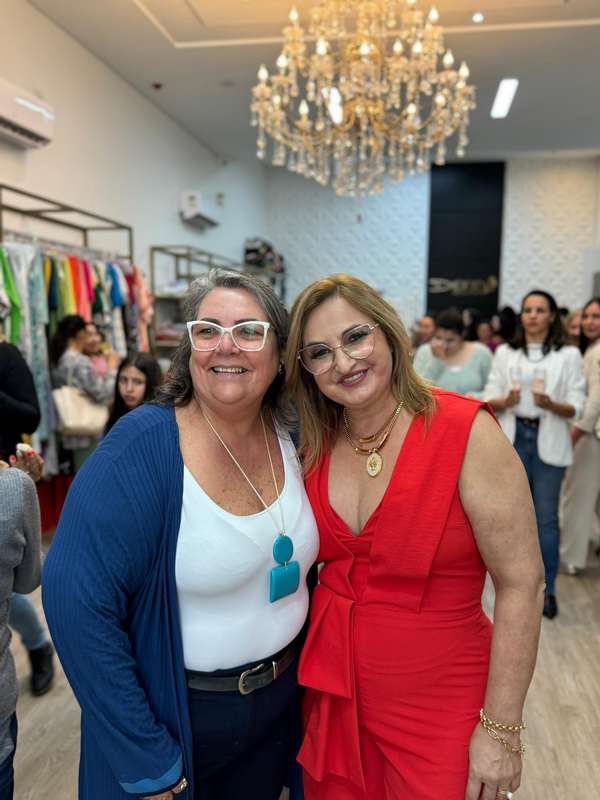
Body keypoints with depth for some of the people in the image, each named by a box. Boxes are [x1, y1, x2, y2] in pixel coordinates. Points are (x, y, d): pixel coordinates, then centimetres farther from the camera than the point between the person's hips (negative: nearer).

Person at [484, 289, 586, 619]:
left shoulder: (568, 355, 0)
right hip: (512, 439, 2)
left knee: (546, 517, 3)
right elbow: (489, 399, 2)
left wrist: (551, 405, -23)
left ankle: (547, 588, 17)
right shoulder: (505, 353, 6)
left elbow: (576, 407, -3)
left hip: (549, 442, -1)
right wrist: (505, 401, -20)